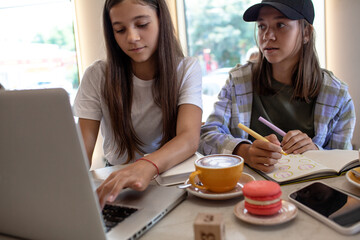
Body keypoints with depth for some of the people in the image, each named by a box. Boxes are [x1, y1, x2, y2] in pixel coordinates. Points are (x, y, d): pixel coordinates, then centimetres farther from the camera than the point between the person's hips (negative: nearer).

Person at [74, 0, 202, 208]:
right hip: (116, 180, 2)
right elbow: (82, 151, -8)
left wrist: (147, 166, -43)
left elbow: (190, 138, -22)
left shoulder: (187, 69, -6)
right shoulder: (98, 76, -5)